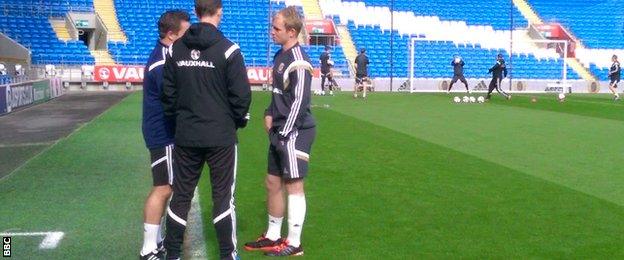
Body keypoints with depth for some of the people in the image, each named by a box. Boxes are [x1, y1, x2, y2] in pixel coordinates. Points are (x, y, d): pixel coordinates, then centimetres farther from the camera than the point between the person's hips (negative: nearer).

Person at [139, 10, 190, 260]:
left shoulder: (166, 56, 12)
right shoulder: (162, 62, -20)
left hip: (165, 133, 10)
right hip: (164, 135, -10)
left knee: (164, 188, 16)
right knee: (163, 189, -6)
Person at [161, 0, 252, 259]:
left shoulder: (176, 48, 2)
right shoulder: (227, 49, -11)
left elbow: (168, 92, 6)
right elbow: (241, 94, -11)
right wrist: (239, 120, 6)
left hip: (185, 136, 4)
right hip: (221, 136, -4)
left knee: (180, 195, 12)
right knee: (223, 195, 6)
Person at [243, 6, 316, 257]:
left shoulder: (298, 62, -17)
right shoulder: (280, 55, 12)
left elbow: (300, 102, -20)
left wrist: (285, 134, -16)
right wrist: (270, 114, 10)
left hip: (294, 132, -10)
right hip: (280, 130, 10)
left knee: (293, 186, -2)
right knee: (273, 183, 15)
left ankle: (294, 244, 9)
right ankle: (273, 236, 28)